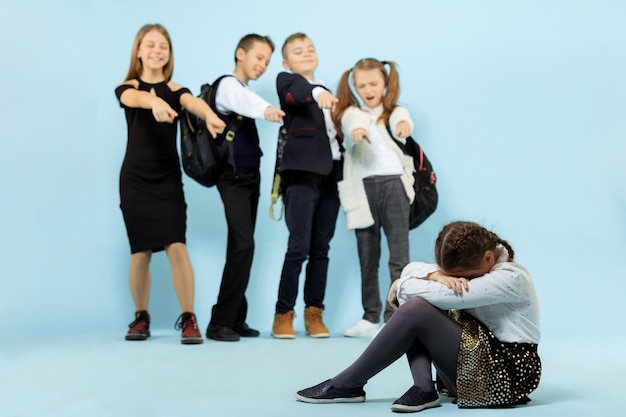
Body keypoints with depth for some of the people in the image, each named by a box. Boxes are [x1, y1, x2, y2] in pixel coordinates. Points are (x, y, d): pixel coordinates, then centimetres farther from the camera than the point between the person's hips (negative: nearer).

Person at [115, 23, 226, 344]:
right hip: (135, 180, 0)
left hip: (169, 180, 0)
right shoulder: (127, 87, 0)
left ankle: (188, 318, -1)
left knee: (176, 247, -10)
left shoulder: (175, 90, 4)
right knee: (141, 252, 4)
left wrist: (209, 115, -44)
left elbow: (193, 102, -20)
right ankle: (141, 317, 21)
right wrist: (155, 102, -50)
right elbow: (135, 98, -26)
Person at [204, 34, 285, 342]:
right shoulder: (228, 85, -10)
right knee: (243, 245, -17)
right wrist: (266, 109, -54)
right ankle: (220, 321, -11)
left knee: (241, 246, 8)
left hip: (250, 175, 9)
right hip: (233, 176, -9)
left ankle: (235, 319, 13)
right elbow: (245, 101, -33)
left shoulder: (244, 91, 20)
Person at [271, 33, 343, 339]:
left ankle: (314, 312, 11)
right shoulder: (286, 81, 3)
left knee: (321, 248, 5)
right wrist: (317, 92, -41)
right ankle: (283, 313, -1)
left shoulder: (325, 89, 23)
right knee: (299, 246, -10)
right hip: (302, 173, -6)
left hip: (330, 174, 6)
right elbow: (298, 90, -21)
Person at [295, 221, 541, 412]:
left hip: (503, 375, -9)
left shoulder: (511, 278, -19)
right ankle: (423, 387, -16)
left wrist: (400, 287, -9)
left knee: (417, 310, -23)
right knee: (414, 299, -5)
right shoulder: (469, 265, 6)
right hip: (475, 364, 9)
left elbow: (443, 296, -27)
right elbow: (411, 270, 1)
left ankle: (347, 386, -11)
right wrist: (437, 276, -21)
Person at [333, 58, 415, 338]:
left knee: (399, 255, -6)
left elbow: (401, 120, -14)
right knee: (367, 257, 9)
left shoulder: (395, 112, 10)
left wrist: (404, 125, -40)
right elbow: (353, 123, -15)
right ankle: (370, 317, 20)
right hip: (364, 187, 1)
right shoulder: (351, 114, 10)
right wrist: (356, 129, -40)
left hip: (394, 183, -1)